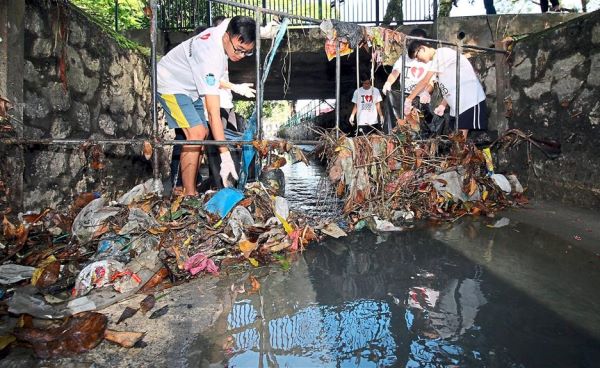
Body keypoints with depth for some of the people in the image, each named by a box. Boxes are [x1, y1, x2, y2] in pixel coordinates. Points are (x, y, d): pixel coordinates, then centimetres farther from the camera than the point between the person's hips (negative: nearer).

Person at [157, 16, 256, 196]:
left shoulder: (224, 29, -10)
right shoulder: (210, 57, -36)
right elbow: (214, 115, -39)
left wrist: (234, 87, 1)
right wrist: (226, 157, -41)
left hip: (190, 86, 9)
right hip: (170, 86, -9)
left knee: (203, 133, 4)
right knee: (196, 132, -22)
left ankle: (190, 190, 9)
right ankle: (189, 193, -17)